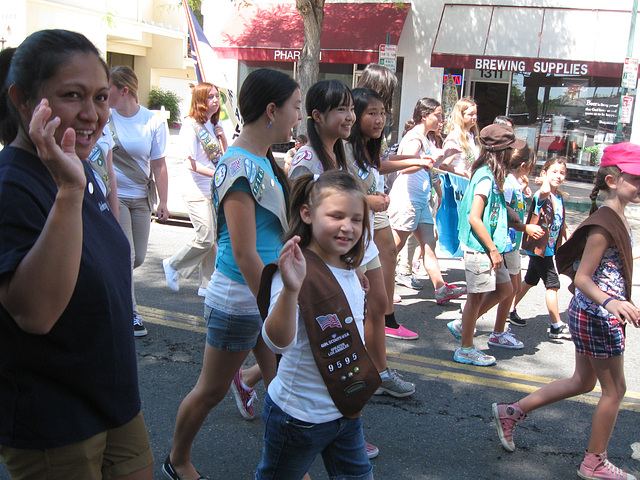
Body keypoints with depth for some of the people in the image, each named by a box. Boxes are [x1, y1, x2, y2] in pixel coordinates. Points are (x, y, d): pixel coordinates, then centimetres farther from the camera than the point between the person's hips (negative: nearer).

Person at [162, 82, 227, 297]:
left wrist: (222, 136, 1)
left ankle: (207, 285, 15)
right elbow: (190, 163, -15)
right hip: (198, 191, -7)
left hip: (216, 189, 7)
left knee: (214, 240, 5)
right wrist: (216, 173, -25)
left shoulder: (215, 123, 14)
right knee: (205, 239, -10)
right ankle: (173, 265, 14)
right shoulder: (190, 126, -9)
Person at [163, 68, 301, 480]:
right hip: (240, 300, -8)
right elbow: (244, 253, -23)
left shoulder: (263, 161, 7)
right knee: (211, 392, 12)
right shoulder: (240, 167, -21)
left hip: (270, 292, 8)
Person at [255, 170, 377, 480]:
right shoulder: (297, 272, -24)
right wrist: (290, 289, -54)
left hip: (346, 410, 7)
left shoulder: (350, 273, 1)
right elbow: (278, 342, -40)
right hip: (299, 416, -7)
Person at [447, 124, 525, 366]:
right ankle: (466, 349, 17)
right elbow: (474, 218, -23)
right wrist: (493, 249, -19)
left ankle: (462, 325, 27)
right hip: (478, 247, -10)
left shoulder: (492, 176, 10)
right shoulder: (485, 177, -19)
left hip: (487, 247, 10)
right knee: (477, 296, 1)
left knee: (504, 287, 18)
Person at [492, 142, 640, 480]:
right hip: (597, 316, -10)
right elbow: (581, 278, -25)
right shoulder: (604, 224, -22)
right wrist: (610, 302, -42)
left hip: (586, 313, 10)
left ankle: (511, 412, 24)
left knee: (583, 381, 20)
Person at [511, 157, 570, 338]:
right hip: (539, 246, -9)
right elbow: (545, 191, -46)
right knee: (552, 284, -6)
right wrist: (544, 181, -33)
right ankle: (557, 326, 2)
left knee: (530, 281, 18)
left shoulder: (559, 196, 10)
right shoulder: (542, 195, -17)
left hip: (548, 248, 9)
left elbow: (561, 222, 21)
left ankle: (510, 311, 32)